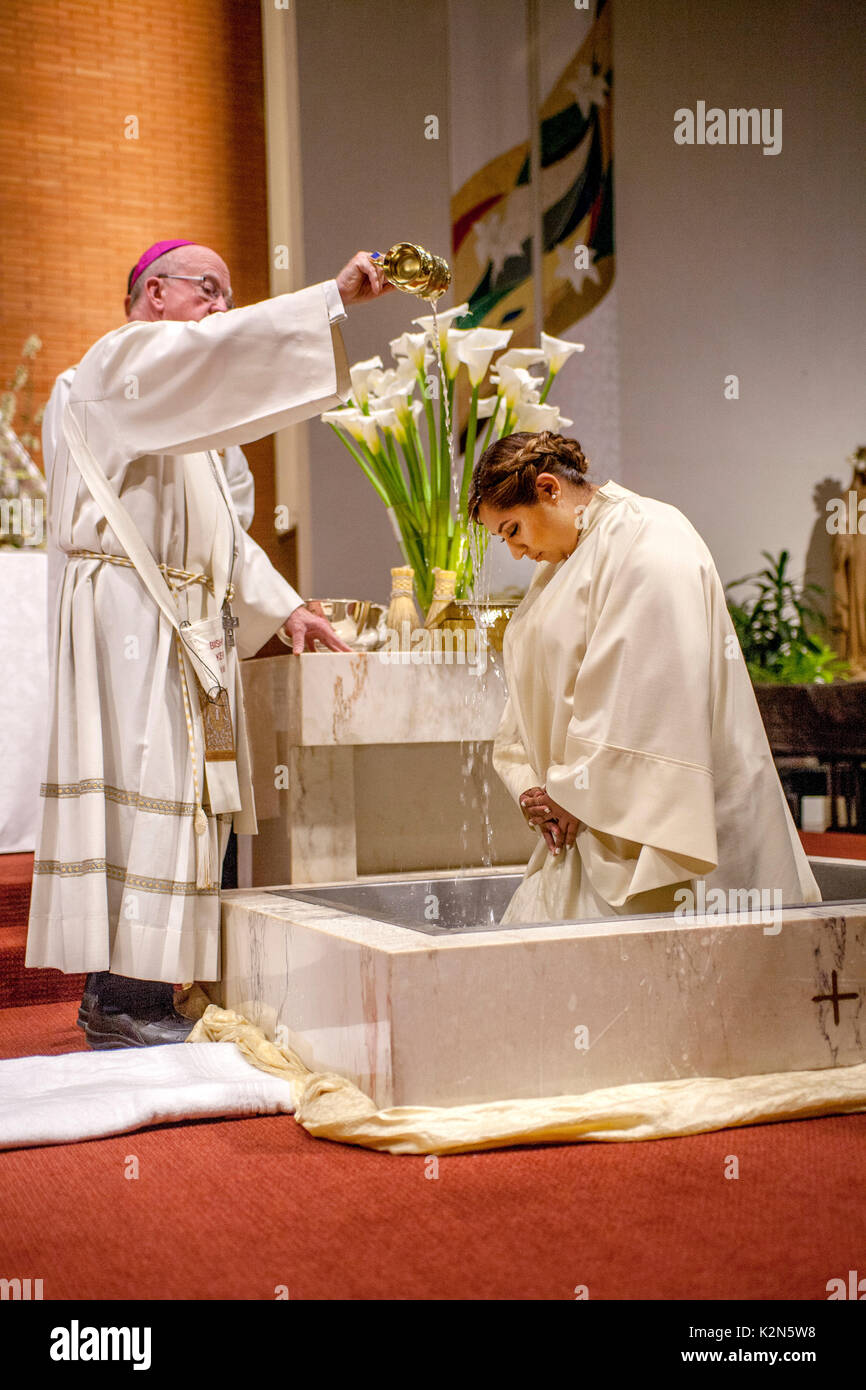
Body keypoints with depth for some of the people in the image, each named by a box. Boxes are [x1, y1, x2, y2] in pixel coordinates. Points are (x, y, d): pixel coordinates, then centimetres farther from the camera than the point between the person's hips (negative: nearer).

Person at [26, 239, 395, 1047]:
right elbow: (217, 345, -24)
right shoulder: (122, 359, -2)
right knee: (146, 789, -11)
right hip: (129, 611, -10)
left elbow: (218, 532, 24)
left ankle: (122, 993, 12)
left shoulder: (180, 404, 27)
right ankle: (124, 1000, -8)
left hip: (181, 624, 10)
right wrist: (333, 297, -29)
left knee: (179, 793, 7)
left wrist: (282, 607, 13)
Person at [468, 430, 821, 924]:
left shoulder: (648, 543, -10)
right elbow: (543, 697, 19)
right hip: (584, 822, 9)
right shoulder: (562, 566, 20)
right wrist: (531, 786, 2)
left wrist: (576, 794, -15)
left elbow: (645, 696, -19)